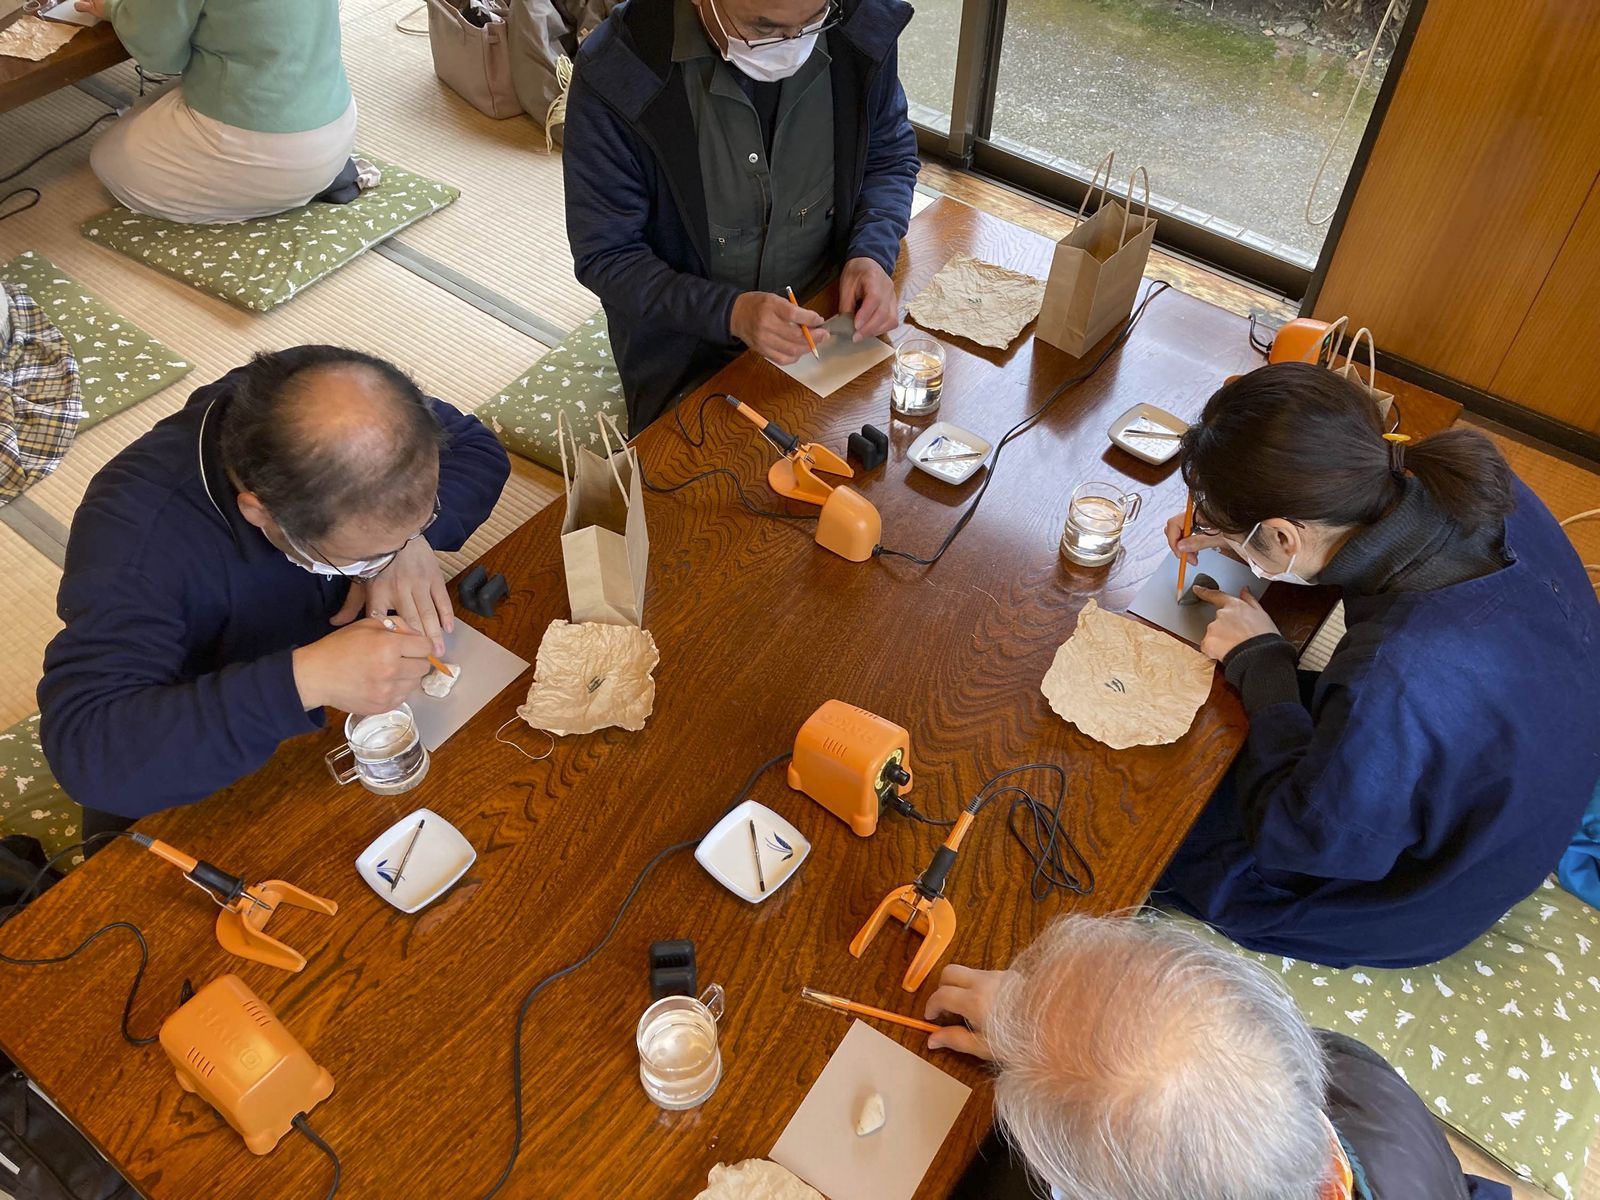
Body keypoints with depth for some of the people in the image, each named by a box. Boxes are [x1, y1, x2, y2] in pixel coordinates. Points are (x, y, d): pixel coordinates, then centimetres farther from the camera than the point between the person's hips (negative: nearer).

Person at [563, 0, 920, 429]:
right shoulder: (614, 74, -23)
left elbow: (889, 157, 5)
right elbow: (604, 257, -15)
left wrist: (871, 255, -15)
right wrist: (730, 313, -30)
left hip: (824, 322, 4)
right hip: (688, 354, -3)